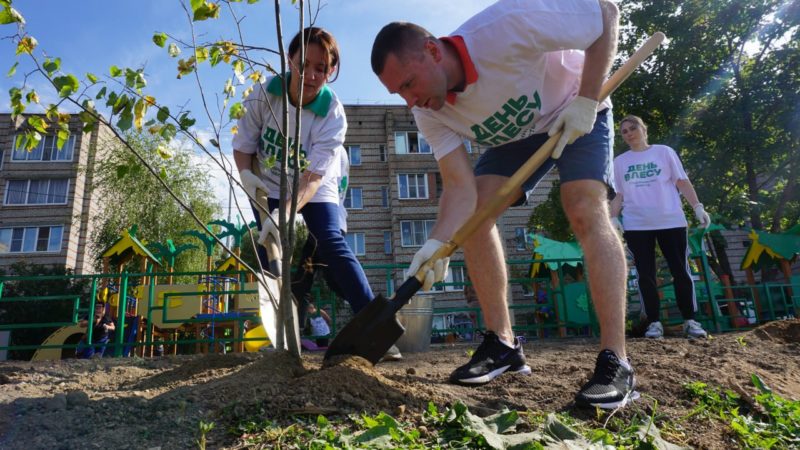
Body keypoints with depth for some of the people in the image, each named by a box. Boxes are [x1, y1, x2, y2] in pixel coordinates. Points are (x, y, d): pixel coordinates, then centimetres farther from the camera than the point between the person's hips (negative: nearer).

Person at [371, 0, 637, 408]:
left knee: (586, 211, -26)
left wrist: (586, 101, -28)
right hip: (514, 136, 5)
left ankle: (615, 363, -22)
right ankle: (502, 344, -4)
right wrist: (437, 243, -40)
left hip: (576, 114, -4)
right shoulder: (430, 113, -20)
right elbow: (460, 185, -24)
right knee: (473, 211, -12)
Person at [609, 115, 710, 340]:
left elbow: (682, 182, 6)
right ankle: (654, 322, 6)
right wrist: (613, 218, -2)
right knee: (645, 274, -1)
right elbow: (617, 195, 12)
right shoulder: (619, 162, 13)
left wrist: (697, 206, -3)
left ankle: (690, 320, 11)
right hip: (636, 225, 1)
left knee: (681, 271, 1)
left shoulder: (664, 152, 10)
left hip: (671, 221, -1)